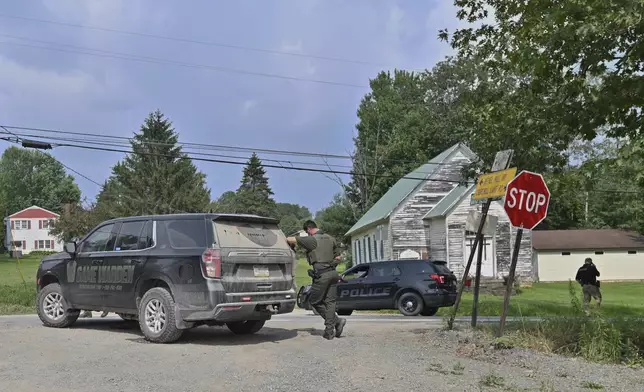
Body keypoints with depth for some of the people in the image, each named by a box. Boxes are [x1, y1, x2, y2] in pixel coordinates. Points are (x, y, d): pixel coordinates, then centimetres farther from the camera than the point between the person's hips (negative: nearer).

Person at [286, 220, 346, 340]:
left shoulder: (312, 240, -6)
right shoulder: (330, 238, 14)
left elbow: (289, 239, -10)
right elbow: (338, 257, 17)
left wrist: (291, 244, 12)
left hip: (321, 275, -7)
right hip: (333, 273, 7)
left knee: (314, 301, 7)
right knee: (330, 302, 8)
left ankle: (336, 320, -1)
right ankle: (329, 331, 3)